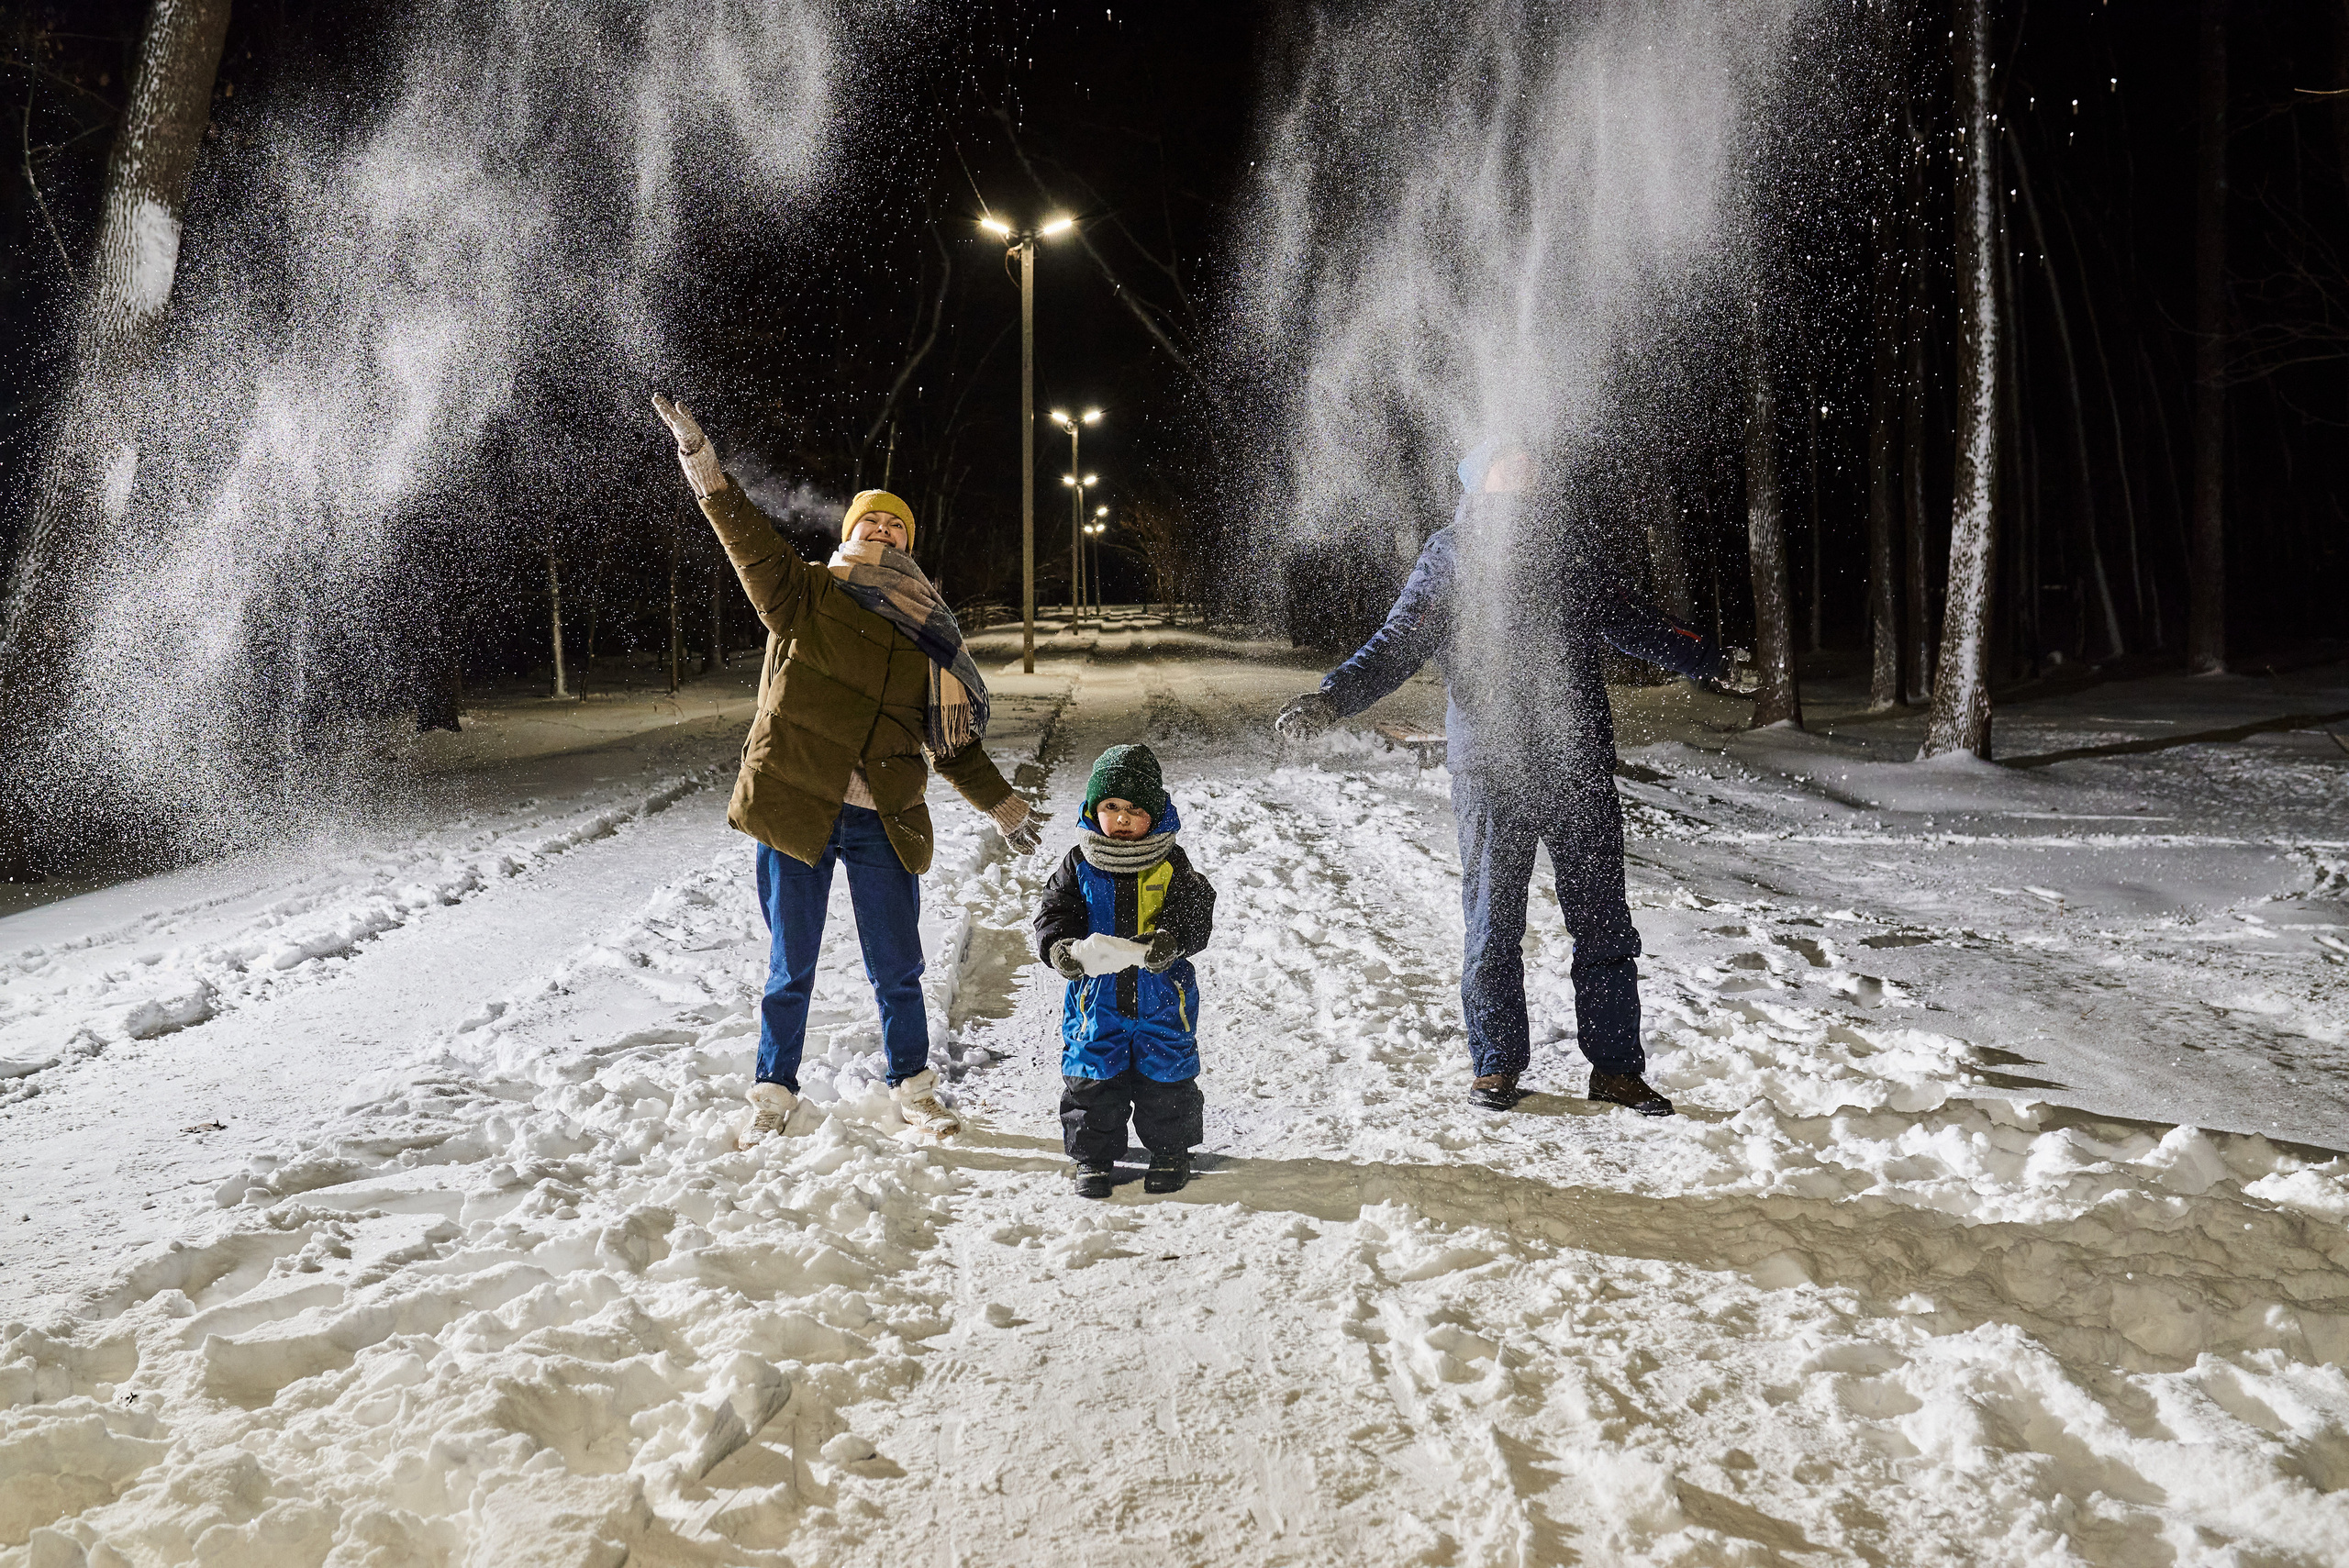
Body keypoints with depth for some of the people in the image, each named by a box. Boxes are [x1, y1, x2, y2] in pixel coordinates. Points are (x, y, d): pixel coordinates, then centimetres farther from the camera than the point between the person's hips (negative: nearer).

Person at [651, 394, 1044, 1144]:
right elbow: (749, 540, -11)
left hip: (882, 823, 2)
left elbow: (954, 739, 19)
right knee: (790, 968, 8)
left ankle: (913, 1090, 27)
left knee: (897, 970, 9)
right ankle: (775, 1092, 25)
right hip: (795, 808, -2)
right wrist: (705, 466, -25)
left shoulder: (924, 637, 13)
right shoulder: (803, 595, 4)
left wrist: (1001, 804, 20)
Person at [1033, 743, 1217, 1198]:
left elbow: (1195, 914, -11)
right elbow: (1054, 912, -3)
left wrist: (1170, 940, -31)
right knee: (1092, 1075, 6)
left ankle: (1171, 1150, 28)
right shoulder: (1080, 863, -1)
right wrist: (1060, 945, -25)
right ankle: (1094, 1156, 22)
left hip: (1160, 990, -1)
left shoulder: (1172, 863, -4)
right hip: (1096, 991, 1)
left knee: (1165, 1072, 9)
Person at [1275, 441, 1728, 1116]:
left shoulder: (1565, 543, 11)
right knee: (1493, 925, 4)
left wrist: (1710, 659, 33)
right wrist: (1329, 699, -15)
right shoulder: (1449, 554, 2)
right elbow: (1396, 645, -1)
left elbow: (1630, 624, 25)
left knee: (1604, 923, 6)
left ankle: (1615, 1066, 16)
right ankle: (1497, 1065, 18)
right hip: (1490, 771, -3)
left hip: (1581, 765, 3)